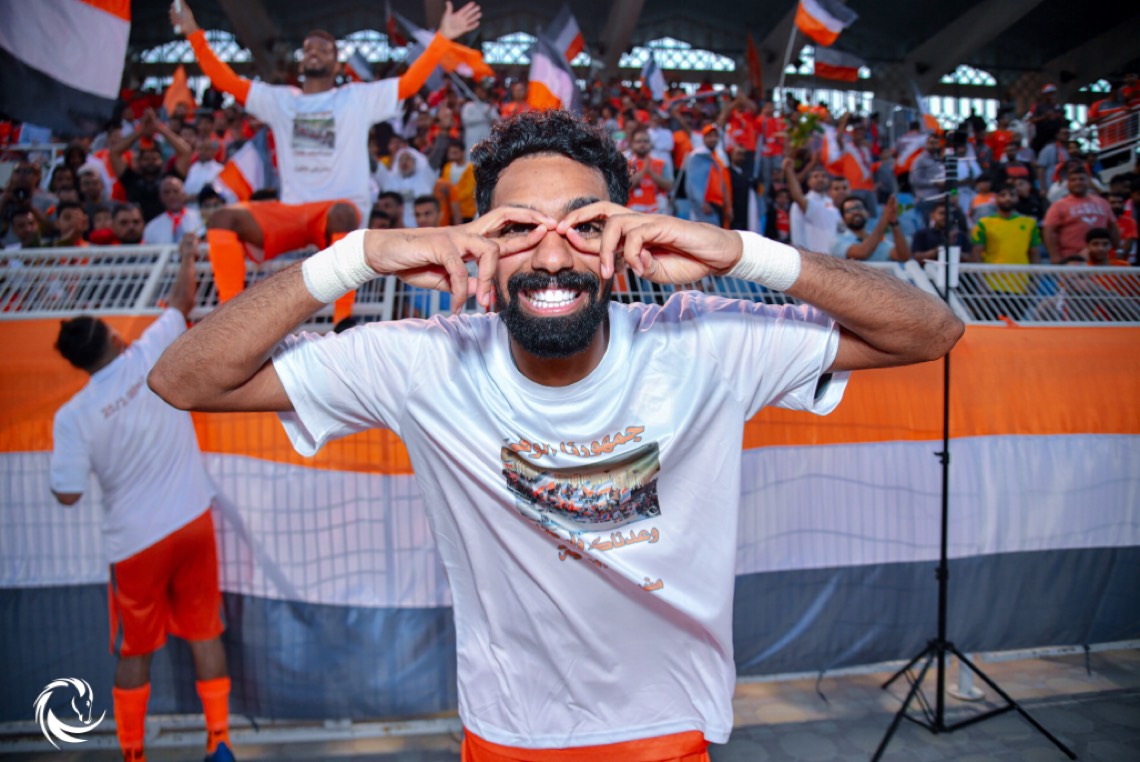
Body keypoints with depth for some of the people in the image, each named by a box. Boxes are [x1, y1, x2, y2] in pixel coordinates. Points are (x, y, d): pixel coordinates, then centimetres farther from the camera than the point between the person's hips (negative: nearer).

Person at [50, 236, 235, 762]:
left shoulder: (73, 415, -11)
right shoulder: (149, 355, -7)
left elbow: (68, 494, -8)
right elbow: (182, 301, 8)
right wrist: (187, 257, 24)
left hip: (136, 541, -1)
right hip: (193, 521, 2)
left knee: (135, 652, 16)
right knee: (205, 634, 13)